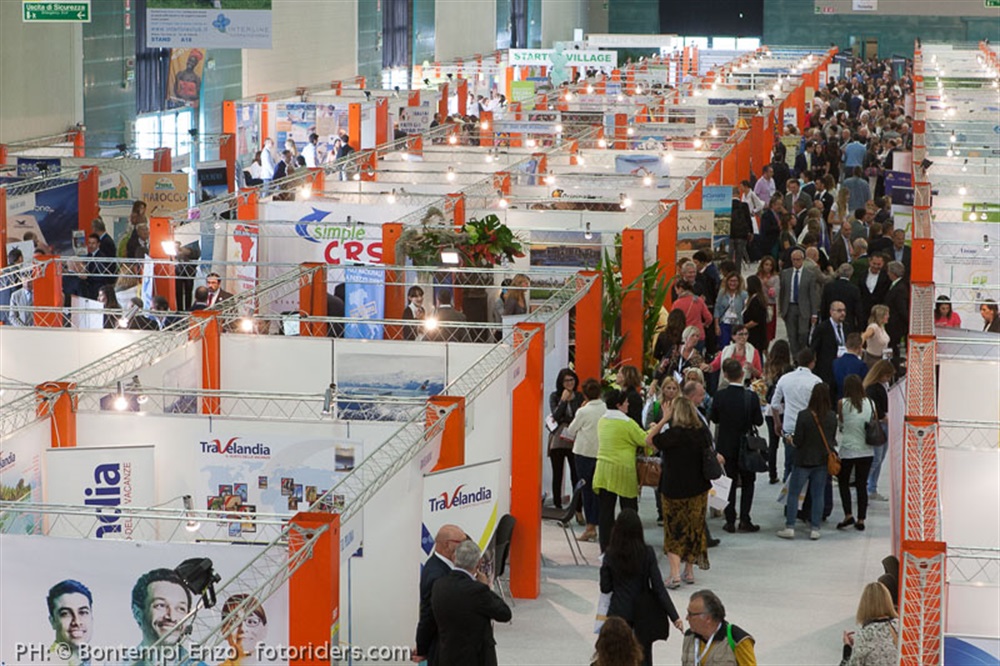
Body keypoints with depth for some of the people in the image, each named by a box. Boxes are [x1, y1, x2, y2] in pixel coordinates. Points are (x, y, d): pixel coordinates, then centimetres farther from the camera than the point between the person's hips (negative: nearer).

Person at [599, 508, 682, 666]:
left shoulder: (610, 554, -11)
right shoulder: (647, 553, -12)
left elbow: (605, 588, -6)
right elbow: (658, 586, -14)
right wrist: (674, 616, -11)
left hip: (619, 612, 0)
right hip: (644, 612, 0)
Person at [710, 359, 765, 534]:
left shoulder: (719, 396, -15)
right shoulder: (751, 397, -17)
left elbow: (713, 418, -4)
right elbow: (759, 421, -10)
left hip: (726, 446, 1)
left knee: (730, 482, 12)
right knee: (747, 482, 12)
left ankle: (730, 520, 10)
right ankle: (744, 520, 6)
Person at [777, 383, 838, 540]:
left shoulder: (804, 415, -18)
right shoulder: (832, 416, -5)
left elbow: (797, 441, -14)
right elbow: (833, 439, 6)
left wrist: (791, 440, 8)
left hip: (804, 461, -3)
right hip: (823, 461, 3)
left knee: (793, 493, 7)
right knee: (818, 495, 10)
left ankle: (789, 527, 6)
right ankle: (815, 529, 11)